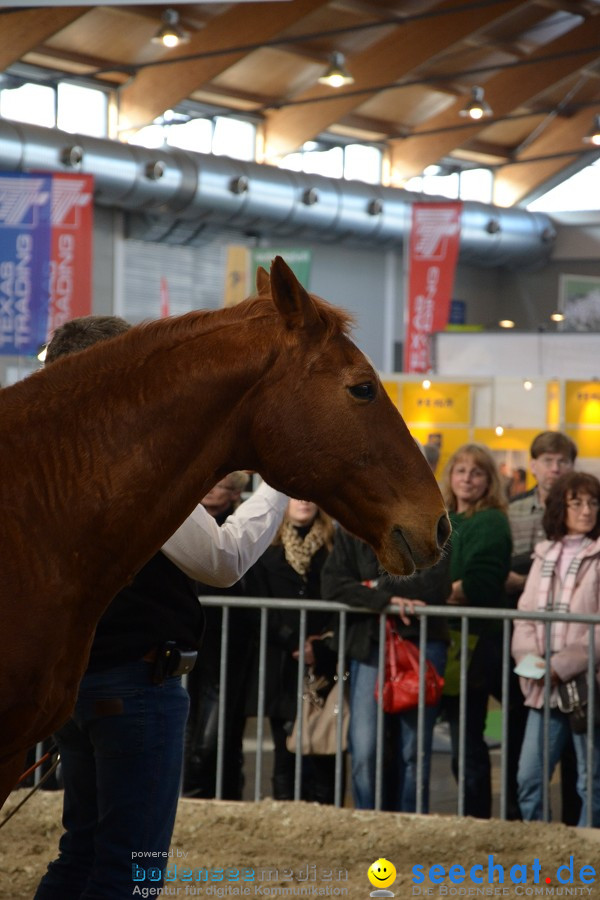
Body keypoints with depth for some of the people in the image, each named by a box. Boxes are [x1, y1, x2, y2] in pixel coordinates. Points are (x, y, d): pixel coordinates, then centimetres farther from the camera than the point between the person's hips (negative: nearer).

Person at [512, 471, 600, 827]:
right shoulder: (545, 555, 14)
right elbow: (524, 616, 10)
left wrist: (562, 666, -16)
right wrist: (531, 658, -8)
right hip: (544, 687, 5)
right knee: (529, 778, 5)